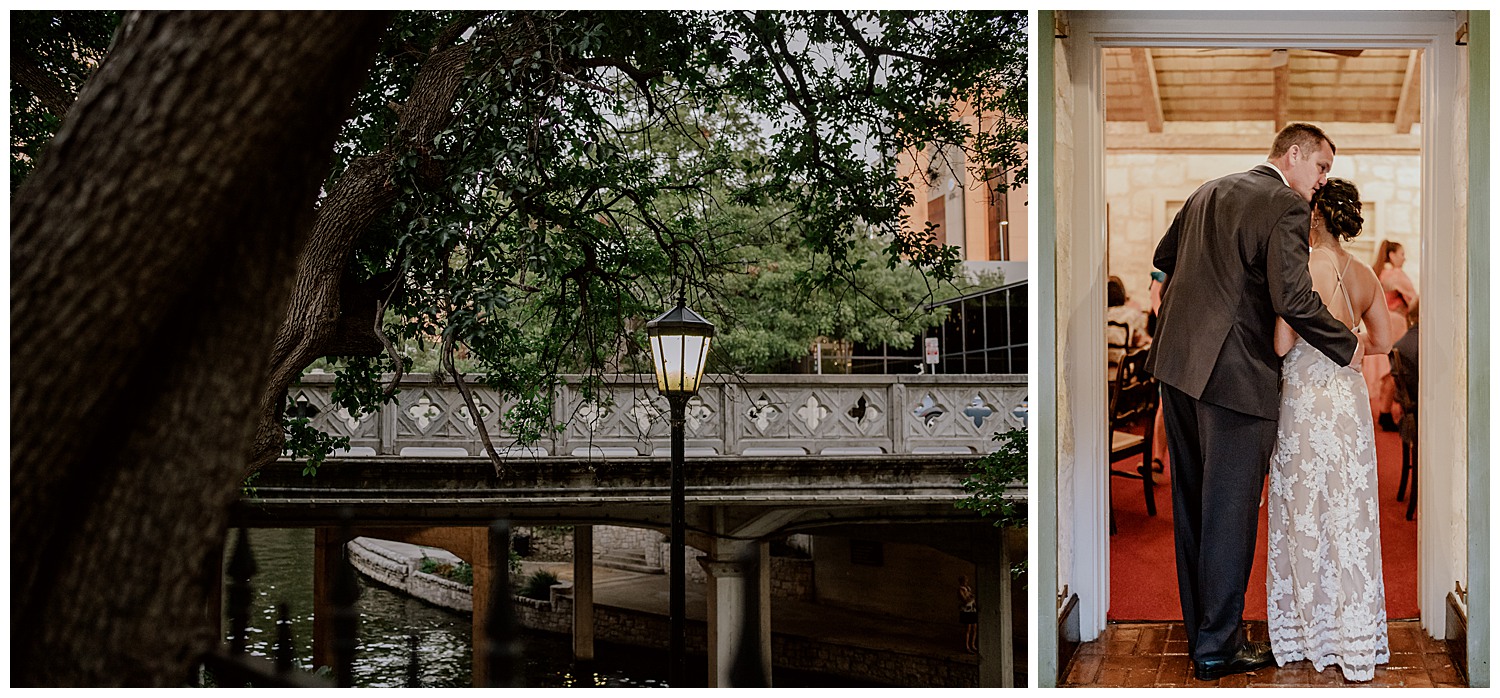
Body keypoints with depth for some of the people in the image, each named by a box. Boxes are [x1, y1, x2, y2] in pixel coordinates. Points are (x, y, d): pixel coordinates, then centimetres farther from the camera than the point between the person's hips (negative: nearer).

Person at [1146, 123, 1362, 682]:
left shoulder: (1208, 191, 13)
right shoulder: (1286, 208, -11)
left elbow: (1164, 257, 25)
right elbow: (1294, 300, -20)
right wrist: (1347, 348, -6)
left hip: (1176, 362, 8)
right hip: (1233, 372, -8)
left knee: (1191, 505, 17)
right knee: (1229, 511, 1)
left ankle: (1199, 629, 29)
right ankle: (1217, 647, 9)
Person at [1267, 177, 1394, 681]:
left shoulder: (1301, 269, -13)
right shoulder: (1365, 276, 4)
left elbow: (1281, 345, -16)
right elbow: (1383, 341, 13)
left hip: (1306, 398, -5)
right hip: (1349, 397, 5)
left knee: (1304, 514, 6)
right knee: (1350, 513, 9)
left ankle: (1308, 632, 15)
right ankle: (1356, 641, 14)